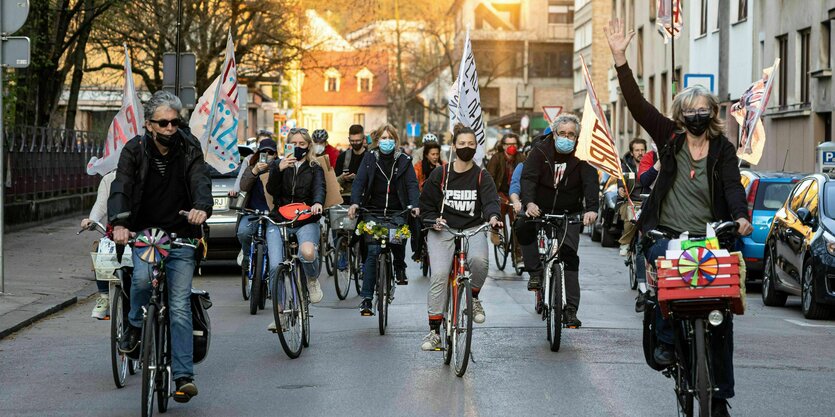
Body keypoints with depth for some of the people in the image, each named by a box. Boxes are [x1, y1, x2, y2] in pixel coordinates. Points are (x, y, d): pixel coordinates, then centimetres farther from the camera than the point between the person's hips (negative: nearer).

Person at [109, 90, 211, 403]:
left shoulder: (189, 147, -2)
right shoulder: (135, 150, -5)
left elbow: (201, 180, -16)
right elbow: (120, 188, -17)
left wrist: (202, 207, -39)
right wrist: (119, 222, -37)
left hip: (181, 234, 0)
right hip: (144, 231, 0)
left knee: (180, 305, -6)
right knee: (143, 277, -29)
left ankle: (184, 376, -6)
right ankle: (135, 326, 2)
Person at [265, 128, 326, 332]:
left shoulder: (315, 169, 10)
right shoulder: (278, 165, 11)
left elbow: (319, 188, -9)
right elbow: (271, 190, -4)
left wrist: (318, 203, -32)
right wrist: (279, 170, -22)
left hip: (306, 221, -1)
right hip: (278, 221, 2)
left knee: (307, 252, -33)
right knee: (276, 266, -13)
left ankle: (313, 280, 1)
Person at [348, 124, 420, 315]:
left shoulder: (404, 161, 7)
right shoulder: (370, 159, 6)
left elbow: (412, 184, -3)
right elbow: (359, 181, -3)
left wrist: (414, 205, -21)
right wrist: (355, 202, -21)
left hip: (397, 213, 1)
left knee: (398, 244, -11)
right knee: (372, 251, -11)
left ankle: (400, 269, 28)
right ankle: (366, 298, -11)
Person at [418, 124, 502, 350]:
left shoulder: (482, 176, 5)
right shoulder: (440, 174, 6)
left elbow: (491, 200, -10)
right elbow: (426, 204, 12)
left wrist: (493, 216, -31)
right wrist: (434, 220, -7)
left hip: (473, 229, 0)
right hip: (443, 229, 0)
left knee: (478, 259, -33)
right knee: (439, 274, -18)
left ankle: (474, 298, -1)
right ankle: (434, 331, -10)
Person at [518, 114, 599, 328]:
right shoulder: (540, 151, -7)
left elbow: (590, 182, -20)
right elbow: (528, 177, -20)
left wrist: (591, 209, -40)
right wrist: (529, 202, -41)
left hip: (569, 214, 0)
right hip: (540, 210, 0)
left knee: (569, 255, -9)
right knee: (524, 229, -31)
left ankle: (571, 309, -7)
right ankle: (535, 272, -15)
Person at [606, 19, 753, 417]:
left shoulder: (723, 149, 4)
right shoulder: (670, 138, 5)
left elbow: (733, 185, -11)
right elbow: (637, 104, -3)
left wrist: (741, 217, -32)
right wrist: (620, 60, -13)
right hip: (668, 233, 0)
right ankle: (666, 339, -24)